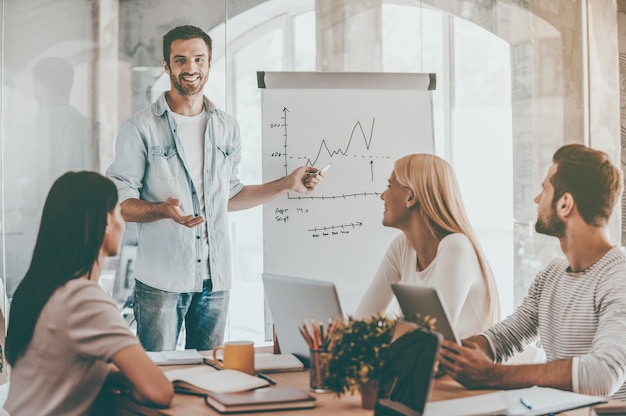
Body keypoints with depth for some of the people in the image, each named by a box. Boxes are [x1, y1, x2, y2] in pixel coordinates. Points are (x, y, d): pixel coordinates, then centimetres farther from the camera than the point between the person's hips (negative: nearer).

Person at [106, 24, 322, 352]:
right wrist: (163, 210, -25)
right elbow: (120, 202, -6)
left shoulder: (227, 128, 12)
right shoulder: (140, 128, -3)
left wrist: (287, 184, 11)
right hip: (161, 279, -4)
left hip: (215, 278, 4)